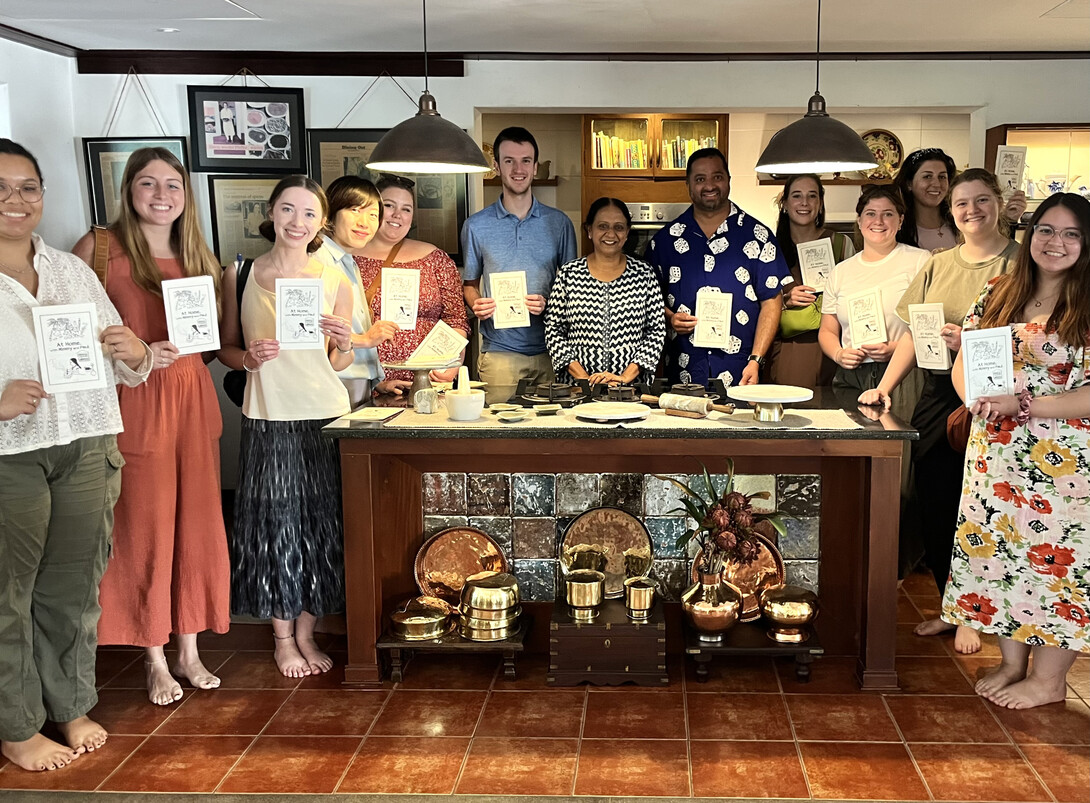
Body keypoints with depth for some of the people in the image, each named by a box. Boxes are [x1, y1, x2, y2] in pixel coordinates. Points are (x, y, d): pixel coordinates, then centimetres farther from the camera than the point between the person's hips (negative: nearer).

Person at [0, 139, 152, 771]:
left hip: (88, 450, 4)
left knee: (74, 587, 13)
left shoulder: (74, 270, 12)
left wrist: (136, 355, -7)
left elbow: (124, 368, 15)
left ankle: (72, 706, 30)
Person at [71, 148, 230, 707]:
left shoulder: (197, 255, 12)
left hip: (193, 402, 5)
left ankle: (189, 651, 24)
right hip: (134, 404, -5)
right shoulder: (99, 248, -4)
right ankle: (154, 659, 19)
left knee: (196, 524, 9)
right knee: (143, 527, 3)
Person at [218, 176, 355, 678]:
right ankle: (283, 636, 22)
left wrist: (344, 345, -11)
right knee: (274, 524, 4)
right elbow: (226, 347, 9)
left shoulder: (335, 280, 3)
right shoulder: (239, 276, 2)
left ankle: (306, 632, 24)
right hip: (268, 418, -1)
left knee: (321, 524, 7)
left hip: (326, 416, 1)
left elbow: (340, 364, 10)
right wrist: (248, 358, -12)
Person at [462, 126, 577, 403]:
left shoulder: (559, 223, 6)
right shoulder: (476, 226, 6)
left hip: (549, 350, 1)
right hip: (498, 350, 0)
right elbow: (469, 283, 14)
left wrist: (550, 303, -10)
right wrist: (477, 304, -8)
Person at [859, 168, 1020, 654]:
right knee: (934, 505, 8)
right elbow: (914, 333, 12)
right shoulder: (938, 265, 13)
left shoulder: (1019, 263, -4)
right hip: (936, 398, 5)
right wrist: (885, 386, 3)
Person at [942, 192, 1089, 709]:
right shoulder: (998, 296, 8)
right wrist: (979, 399, -10)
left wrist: (1021, 403, -21)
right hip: (997, 455, 5)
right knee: (997, 550, 10)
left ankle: (1048, 679, 19)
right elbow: (965, 361, 11)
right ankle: (1012, 663, 27)